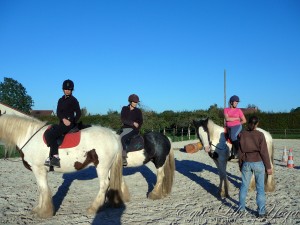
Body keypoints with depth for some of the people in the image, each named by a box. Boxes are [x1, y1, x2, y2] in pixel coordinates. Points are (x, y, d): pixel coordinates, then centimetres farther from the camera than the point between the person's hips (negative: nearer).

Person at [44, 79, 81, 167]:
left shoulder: (73, 100, -3)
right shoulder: (61, 100, 16)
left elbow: (78, 113, -3)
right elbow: (58, 112, 6)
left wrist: (73, 122, -9)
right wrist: (63, 119, -12)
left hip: (69, 123, -8)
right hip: (62, 123, 8)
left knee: (50, 134, -23)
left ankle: (55, 156, -21)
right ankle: (51, 157, -4)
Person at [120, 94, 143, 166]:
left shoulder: (138, 111, 4)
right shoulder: (124, 109, 7)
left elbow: (140, 122, 2)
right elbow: (123, 120, -4)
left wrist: (136, 130, -13)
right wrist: (133, 123, -14)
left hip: (133, 130, -5)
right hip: (124, 129, 5)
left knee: (122, 138, -30)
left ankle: (124, 158, -31)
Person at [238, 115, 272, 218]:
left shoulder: (242, 134, -4)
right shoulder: (260, 135, -11)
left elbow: (240, 151, 2)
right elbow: (264, 152, -10)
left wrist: (240, 164, 13)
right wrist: (268, 167, -3)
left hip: (246, 163, 2)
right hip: (258, 163, -2)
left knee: (244, 185, 16)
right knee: (260, 187, 6)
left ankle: (241, 207, 27)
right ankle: (261, 211, 10)